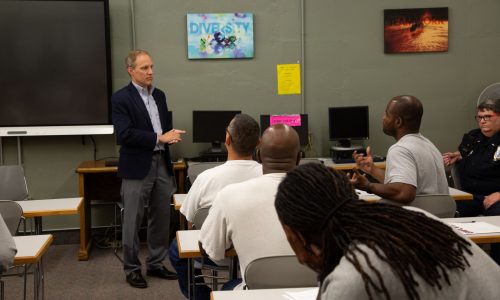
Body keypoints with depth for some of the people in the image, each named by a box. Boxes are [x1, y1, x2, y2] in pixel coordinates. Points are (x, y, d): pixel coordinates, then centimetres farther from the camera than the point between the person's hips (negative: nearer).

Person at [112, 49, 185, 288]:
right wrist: (159, 138, -21)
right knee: (133, 221, 3)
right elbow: (125, 134, -19)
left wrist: (171, 135, -4)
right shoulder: (121, 98, -9)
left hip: (162, 164, 7)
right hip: (137, 168, -6)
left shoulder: (159, 95, 13)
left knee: (161, 218, 12)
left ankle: (156, 264, 26)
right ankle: (132, 269, 16)